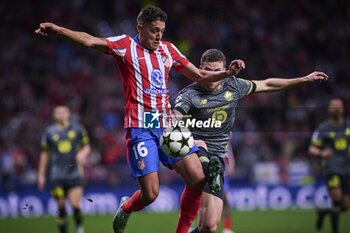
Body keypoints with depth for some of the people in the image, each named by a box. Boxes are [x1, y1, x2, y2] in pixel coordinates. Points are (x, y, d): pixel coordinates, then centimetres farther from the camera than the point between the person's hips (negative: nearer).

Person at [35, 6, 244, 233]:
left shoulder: (168, 49, 14)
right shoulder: (126, 45, -1)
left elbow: (199, 75, 22)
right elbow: (91, 41, -15)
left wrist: (227, 72, 7)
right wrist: (57, 29, -29)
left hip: (167, 126, 5)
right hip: (140, 128, -5)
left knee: (198, 178, -8)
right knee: (150, 193, -9)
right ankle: (126, 208, 25)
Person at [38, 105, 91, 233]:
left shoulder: (77, 129, 6)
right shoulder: (49, 132, 6)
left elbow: (86, 147, 15)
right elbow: (44, 154, 12)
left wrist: (83, 153, -9)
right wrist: (41, 175, 11)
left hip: (74, 173, 0)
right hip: (57, 176, 1)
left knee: (75, 206, -10)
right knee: (61, 207, -2)